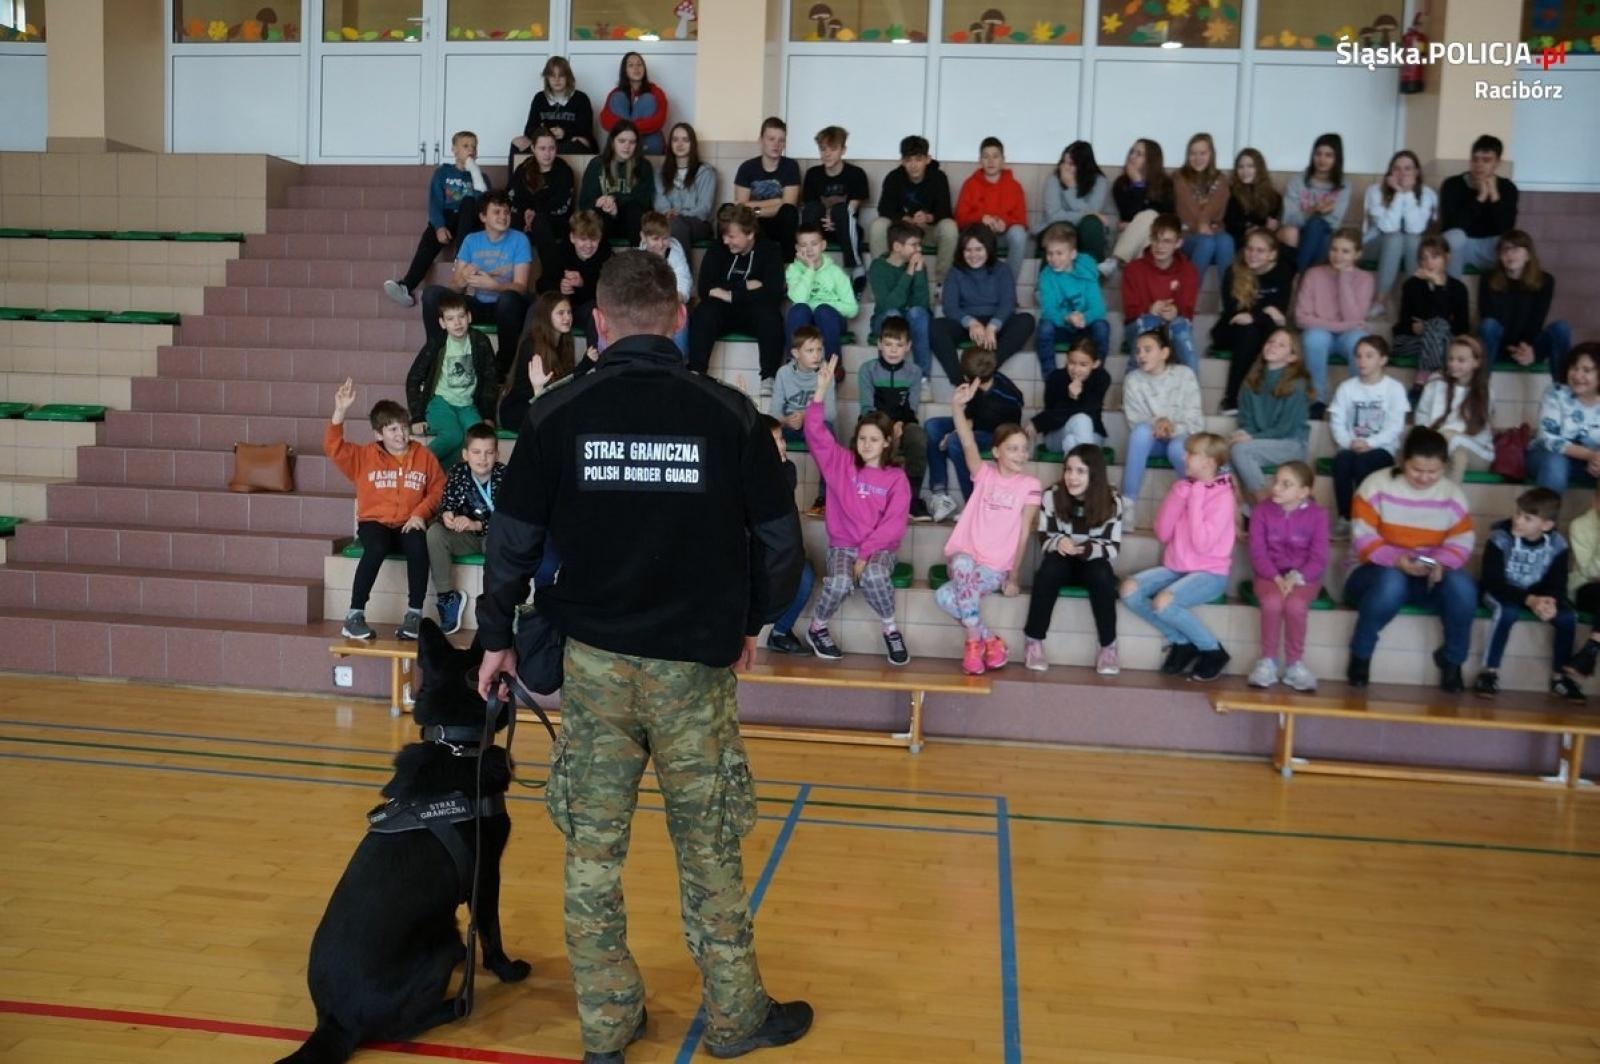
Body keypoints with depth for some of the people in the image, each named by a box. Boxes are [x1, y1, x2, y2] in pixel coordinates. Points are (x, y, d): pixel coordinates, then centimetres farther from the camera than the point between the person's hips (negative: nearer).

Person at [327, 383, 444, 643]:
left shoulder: (424, 456, 7)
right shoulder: (364, 457, 6)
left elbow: (438, 488, 7)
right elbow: (333, 448, -5)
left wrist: (421, 513, -9)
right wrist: (340, 411, -16)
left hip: (409, 524, 1)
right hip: (374, 522, 0)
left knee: (418, 548, -34)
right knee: (376, 548, -35)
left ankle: (414, 614, -24)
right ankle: (354, 615, -26)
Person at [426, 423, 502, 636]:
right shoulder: (457, 472, -7)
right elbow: (446, 504, -7)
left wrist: (477, 525, -38)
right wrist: (446, 516, -32)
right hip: (466, 536, 3)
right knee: (435, 532, -25)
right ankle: (447, 596, -14)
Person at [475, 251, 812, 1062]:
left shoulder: (558, 414, -4)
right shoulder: (728, 413, -8)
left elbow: (512, 538, 1)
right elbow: (779, 537, -2)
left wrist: (497, 638, 14)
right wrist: (751, 621, 14)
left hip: (592, 659, 1)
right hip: (695, 660, -1)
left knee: (592, 850, 13)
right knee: (708, 848, 12)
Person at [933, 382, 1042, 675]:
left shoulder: (1031, 486, 1)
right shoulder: (985, 474, 5)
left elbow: (1024, 534, -1)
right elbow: (968, 443, -13)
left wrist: (1012, 577, -5)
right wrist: (958, 407, -30)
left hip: (996, 568, -2)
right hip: (963, 556, 3)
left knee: (945, 596, -30)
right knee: (963, 564, -35)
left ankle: (975, 641, -6)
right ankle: (988, 639, -16)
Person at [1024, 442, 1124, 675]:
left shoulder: (1112, 501, -11)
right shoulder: (1052, 496, -9)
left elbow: (1113, 548, -12)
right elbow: (1044, 540, -6)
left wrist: (1086, 549, -33)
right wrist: (1058, 542, -31)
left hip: (1093, 564, 0)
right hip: (1061, 564, 0)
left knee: (1102, 574, -34)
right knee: (1050, 566, -34)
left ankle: (1108, 646, -19)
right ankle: (1034, 642, -24)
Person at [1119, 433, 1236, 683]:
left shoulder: (1222, 496, -12)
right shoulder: (1186, 487, 8)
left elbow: (1201, 543, -22)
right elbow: (1162, 533, 5)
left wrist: (1195, 500, -17)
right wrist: (1178, 496, -5)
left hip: (1209, 573, -7)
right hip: (1175, 568, 7)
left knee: (1163, 602, -33)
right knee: (1129, 589, -17)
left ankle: (1213, 650, -7)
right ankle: (1181, 642, -1)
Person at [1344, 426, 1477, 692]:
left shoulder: (1452, 493, 2)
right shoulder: (1377, 484, -8)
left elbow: (1462, 541, -4)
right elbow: (1363, 538, -14)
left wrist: (1440, 564, -27)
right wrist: (1397, 561, -31)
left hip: (1431, 577, 3)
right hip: (1378, 571, -3)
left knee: (1462, 587, -29)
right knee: (1391, 582, -40)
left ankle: (1452, 660, -5)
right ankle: (1360, 655, -17)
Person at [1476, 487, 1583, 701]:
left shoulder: (1557, 544, -10)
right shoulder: (1500, 538, -21)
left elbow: (1558, 584, -7)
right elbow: (1493, 582, -22)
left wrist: (1550, 601, -32)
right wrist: (1529, 600, -35)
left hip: (1537, 595, 4)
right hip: (1501, 592, -4)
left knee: (1567, 616, -20)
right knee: (1508, 611, -35)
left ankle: (1560, 675, -1)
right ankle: (1489, 671, -23)